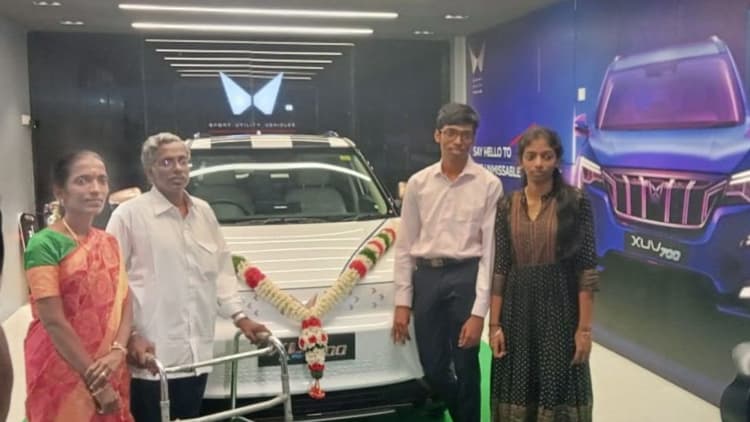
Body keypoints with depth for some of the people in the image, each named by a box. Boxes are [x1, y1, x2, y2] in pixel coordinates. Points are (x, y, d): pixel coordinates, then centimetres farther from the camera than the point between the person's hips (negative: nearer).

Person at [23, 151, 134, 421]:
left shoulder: (110, 243, 8)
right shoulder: (45, 244, -12)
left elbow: (125, 304, 4)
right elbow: (53, 322, -17)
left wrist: (117, 351, -14)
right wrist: (95, 382, -15)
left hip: (109, 370, 6)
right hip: (62, 370, -6)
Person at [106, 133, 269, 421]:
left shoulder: (204, 212, 13)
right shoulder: (129, 215, -6)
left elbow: (222, 270, 18)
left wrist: (239, 316, 10)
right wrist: (129, 335, -14)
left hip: (196, 352, 6)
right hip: (152, 354, -5)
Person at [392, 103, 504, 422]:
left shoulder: (488, 184, -5)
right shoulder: (418, 183, 4)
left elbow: (489, 248, -7)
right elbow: (405, 245, 6)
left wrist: (479, 312, -11)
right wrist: (402, 302, 2)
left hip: (466, 276, -3)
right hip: (426, 277, 3)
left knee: (466, 367, 6)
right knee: (433, 369, 12)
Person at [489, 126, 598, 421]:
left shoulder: (576, 203, -5)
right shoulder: (507, 206, 3)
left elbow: (586, 269, -7)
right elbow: (499, 268, 2)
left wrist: (584, 327, -11)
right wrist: (494, 323, -2)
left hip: (559, 308, -2)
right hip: (517, 309, 3)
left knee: (558, 392, 5)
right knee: (518, 393, 11)